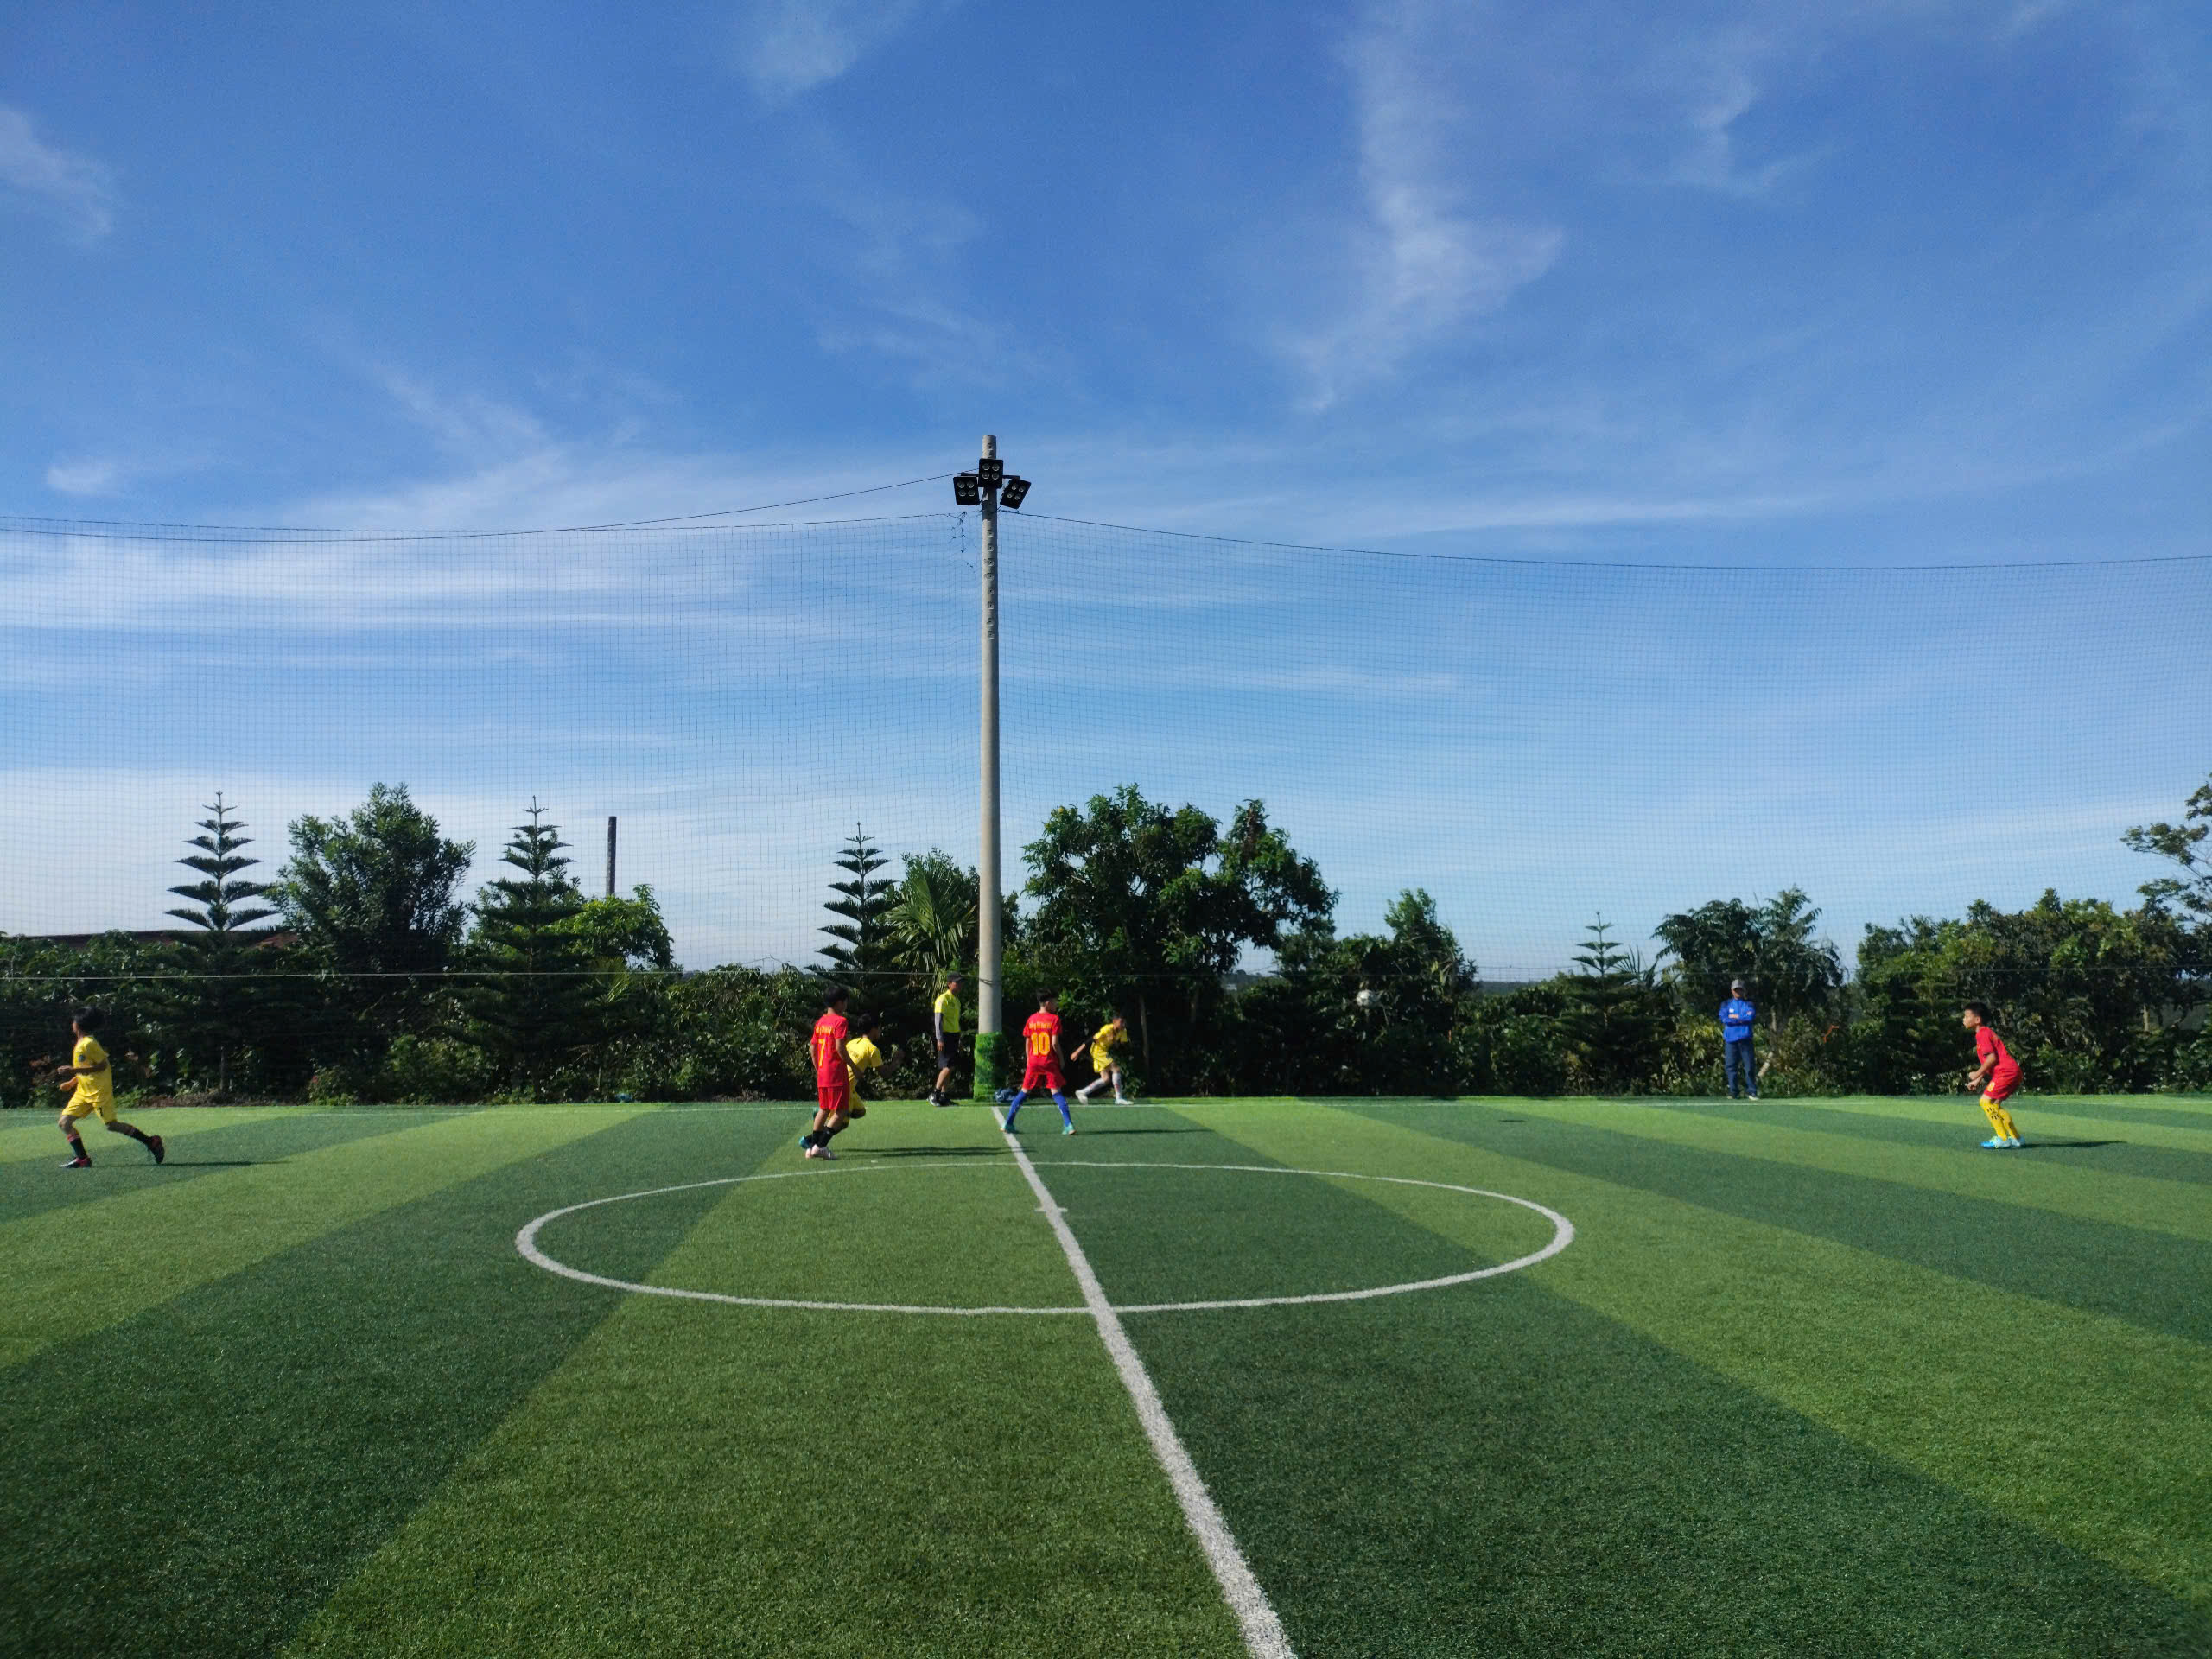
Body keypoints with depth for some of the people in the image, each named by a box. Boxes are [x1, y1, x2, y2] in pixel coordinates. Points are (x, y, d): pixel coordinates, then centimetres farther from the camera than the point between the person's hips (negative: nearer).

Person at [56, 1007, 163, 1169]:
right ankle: (82, 1158, 0)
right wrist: (71, 1083, 16)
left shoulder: (89, 1043, -14)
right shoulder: (80, 1044, 14)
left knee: (111, 1125, -8)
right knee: (64, 1122, 0)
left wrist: (75, 1070, -21)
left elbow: (102, 1065, -19)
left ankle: (151, 1142, -2)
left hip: (99, 1090, -9)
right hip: (84, 1092, 9)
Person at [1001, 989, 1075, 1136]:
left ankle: (1008, 1123, 12)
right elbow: (1054, 1042, -12)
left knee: (1024, 1092, 12)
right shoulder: (1054, 1019, -7)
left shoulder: (1032, 1019, 7)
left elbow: (1027, 1042, 9)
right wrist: (1061, 1058, 1)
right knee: (1057, 1092, 0)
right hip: (1050, 1062, -4)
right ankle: (1068, 1125, -9)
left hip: (1033, 1062, 4)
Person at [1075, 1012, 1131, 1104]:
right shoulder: (1107, 1029, -25)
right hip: (1098, 1051, -8)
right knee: (1116, 1069, -20)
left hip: (1106, 1052, 8)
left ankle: (1082, 1092, 14)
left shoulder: (1123, 1031, -4)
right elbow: (1092, 1040, -22)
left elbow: (1121, 1045, 0)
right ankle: (1119, 1098, -17)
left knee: (1106, 1079, 4)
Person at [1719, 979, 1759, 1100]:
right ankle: (1732, 1092, 5)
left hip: (1745, 1039, -1)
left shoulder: (1748, 1004, 10)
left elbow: (1751, 1017, -9)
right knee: (1730, 1067, 0)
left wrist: (1735, 1017, -4)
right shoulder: (1726, 1004, 12)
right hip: (1730, 1039, 1)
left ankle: (1751, 1091, 0)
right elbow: (1724, 1018, -5)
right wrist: (1743, 1018, -6)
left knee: (1750, 1066, -4)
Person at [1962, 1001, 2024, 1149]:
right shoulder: (1986, 1033, 23)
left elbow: (1992, 1058, -19)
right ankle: (2015, 1138, 18)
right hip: (2013, 1072, 10)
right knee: (1994, 1105, 16)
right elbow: (1990, 1061, 26)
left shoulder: (1982, 1034, -9)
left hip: (2006, 1071, -10)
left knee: (1986, 1101, -9)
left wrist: (1977, 1074, -10)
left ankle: (2003, 1138, -9)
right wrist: (1977, 1081, 24)